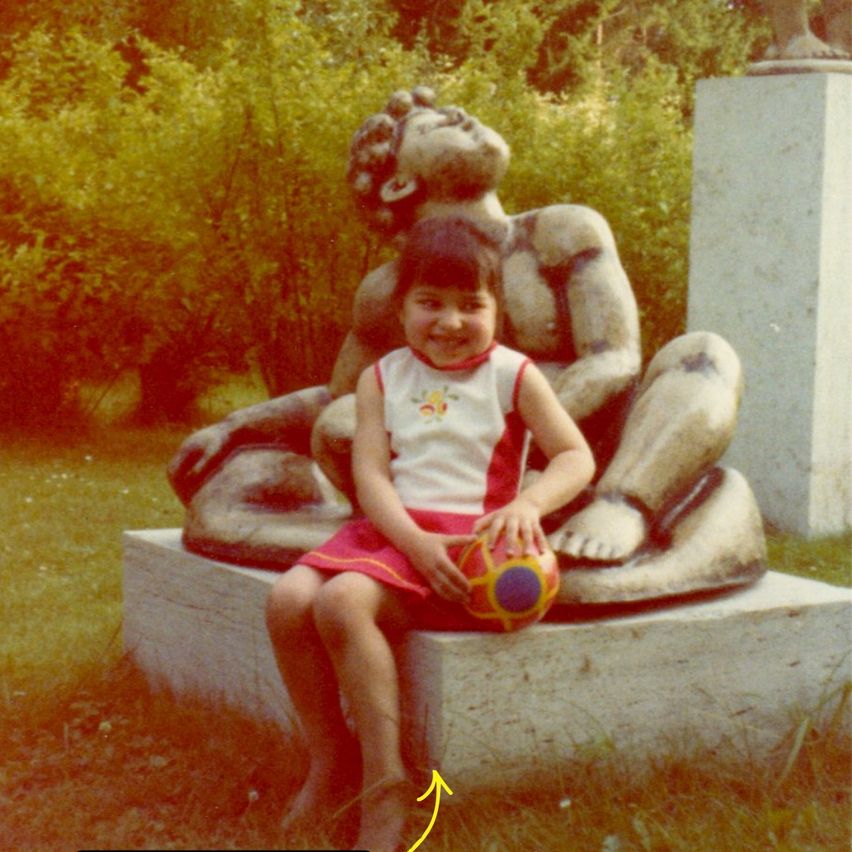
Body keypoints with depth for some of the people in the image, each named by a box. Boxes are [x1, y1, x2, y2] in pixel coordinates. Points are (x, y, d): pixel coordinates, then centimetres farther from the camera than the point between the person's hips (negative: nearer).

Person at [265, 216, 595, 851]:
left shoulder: (512, 375, 3)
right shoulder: (382, 379, 11)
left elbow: (577, 457, -2)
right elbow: (371, 475, 0)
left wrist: (528, 503, -23)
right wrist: (417, 542, -18)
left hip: (469, 541, -5)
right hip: (391, 532, 5)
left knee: (343, 601, -29)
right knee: (288, 598, -21)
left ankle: (385, 781, -20)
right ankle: (327, 757, -5)